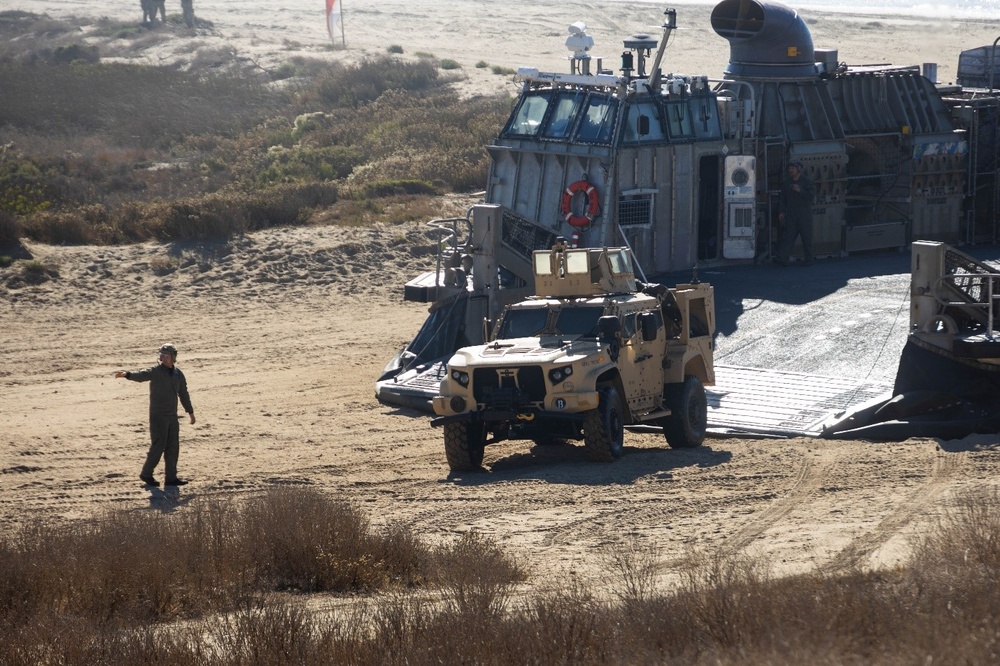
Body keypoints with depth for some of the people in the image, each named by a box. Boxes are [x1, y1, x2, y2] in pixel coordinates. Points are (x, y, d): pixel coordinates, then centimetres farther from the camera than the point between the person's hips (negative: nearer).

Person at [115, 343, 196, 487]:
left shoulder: (178, 373, 9)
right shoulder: (156, 371, -10)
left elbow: (183, 393, 20)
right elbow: (141, 375, -30)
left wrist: (190, 412, 24)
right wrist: (127, 374, -52)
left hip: (172, 416, 6)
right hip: (158, 416, -6)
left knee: (173, 447, 6)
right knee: (158, 446, -7)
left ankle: (171, 477, 13)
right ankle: (146, 474, 6)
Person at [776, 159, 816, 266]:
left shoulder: (807, 181, -1)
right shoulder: (786, 183, 13)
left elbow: (811, 195, -10)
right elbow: (783, 199, 16)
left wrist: (800, 191, -21)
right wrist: (781, 212, 8)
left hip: (804, 215, -3)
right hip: (790, 215, 3)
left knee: (806, 237, 2)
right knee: (787, 237, -7)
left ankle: (809, 259, 12)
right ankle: (783, 258, -16)